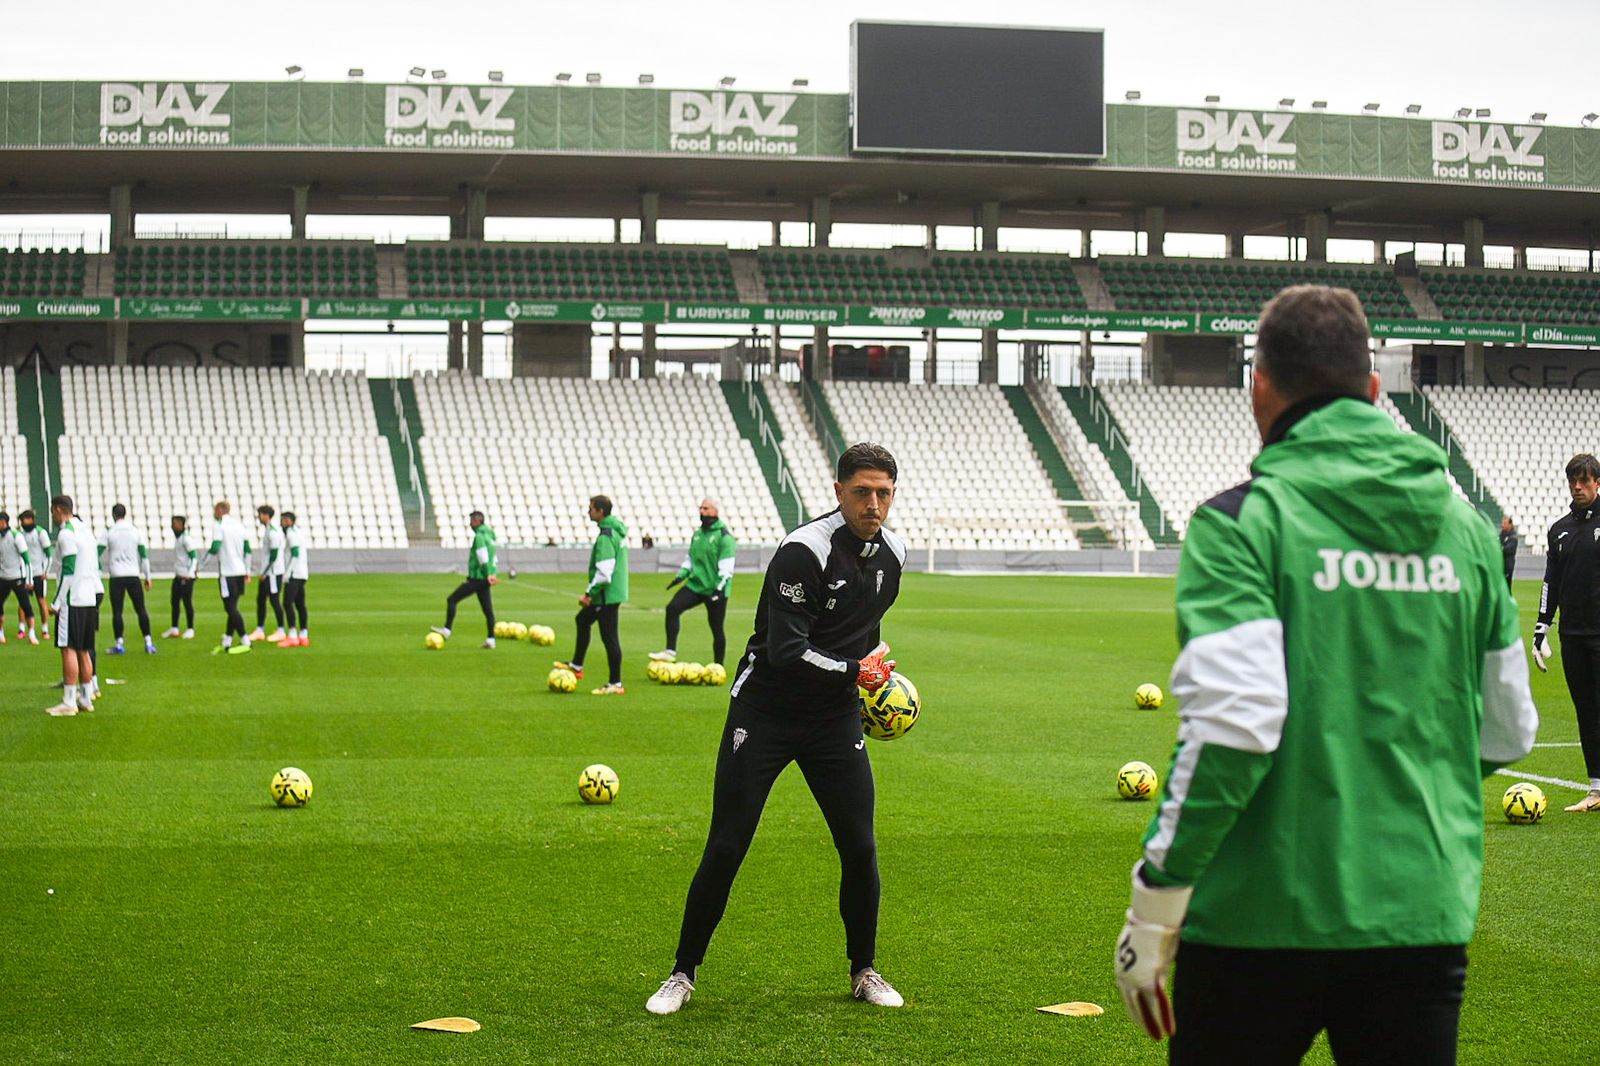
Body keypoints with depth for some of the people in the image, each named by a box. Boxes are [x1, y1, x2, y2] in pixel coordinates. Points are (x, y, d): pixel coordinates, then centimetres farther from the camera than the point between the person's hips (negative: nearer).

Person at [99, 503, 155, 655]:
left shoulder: (108, 532, 0)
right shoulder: (136, 531, 5)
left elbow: (99, 554, -1)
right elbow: (144, 554, 5)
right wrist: (147, 576, 10)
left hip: (116, 576, -2)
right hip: (133, 575, 2)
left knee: (117, 611, 1)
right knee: (141, 609, 5)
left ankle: (119, 644, -1)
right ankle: (148, 643, 3)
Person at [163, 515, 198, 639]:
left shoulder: (187, 539, -12)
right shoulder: (177, 538, 15)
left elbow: (194, 557, -17)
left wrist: (190, 573, -26)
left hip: (186, 577, -9)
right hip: (178, 576, 9)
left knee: (187, 602, -4)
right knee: (175, 601, 11)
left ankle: (190, 629, 3)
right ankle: (174, 629, 19)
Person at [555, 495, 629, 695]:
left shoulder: (606, 536, -21)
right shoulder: (617, 529, 10)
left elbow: (604, 572, -25)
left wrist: (589, 593, -18)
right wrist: (591, 593, 23)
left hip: (608, 594, -10)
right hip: (614, 592, 10)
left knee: (609, 637, -3)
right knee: (582, 619, 24)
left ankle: (615, 684, 2)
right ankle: (576, 665, 34)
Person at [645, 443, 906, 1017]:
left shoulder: (891, 552, 2)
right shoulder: (804, 550, -22)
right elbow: (786, 651, -26)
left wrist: (877, 671, 14)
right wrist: (856, 672, -16)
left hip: (836, 717, 5)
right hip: (764, 711, -5)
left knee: (860, 848, 0)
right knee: (725, 849, -4)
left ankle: (864, 971, 21)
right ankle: (683, 973, 10)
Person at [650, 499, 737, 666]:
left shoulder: (724, 535, -10)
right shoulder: (697, 534, 14)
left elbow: (727, 566, -15)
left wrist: (720, 588, -22)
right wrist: (681, 575, 10)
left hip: (715, 590, -6)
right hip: (695, 584, 6)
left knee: (717, 629, 3)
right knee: (672, 608, -15)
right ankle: (670, 651, -12)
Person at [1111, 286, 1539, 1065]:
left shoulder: (1243, 522, -10)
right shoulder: (1464, 527, 6)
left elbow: (1233, 724, -19)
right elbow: (1506, 732, 12)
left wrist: (1152, 910, -12)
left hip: (1265, 919, -4)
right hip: (1427, 917, 4)